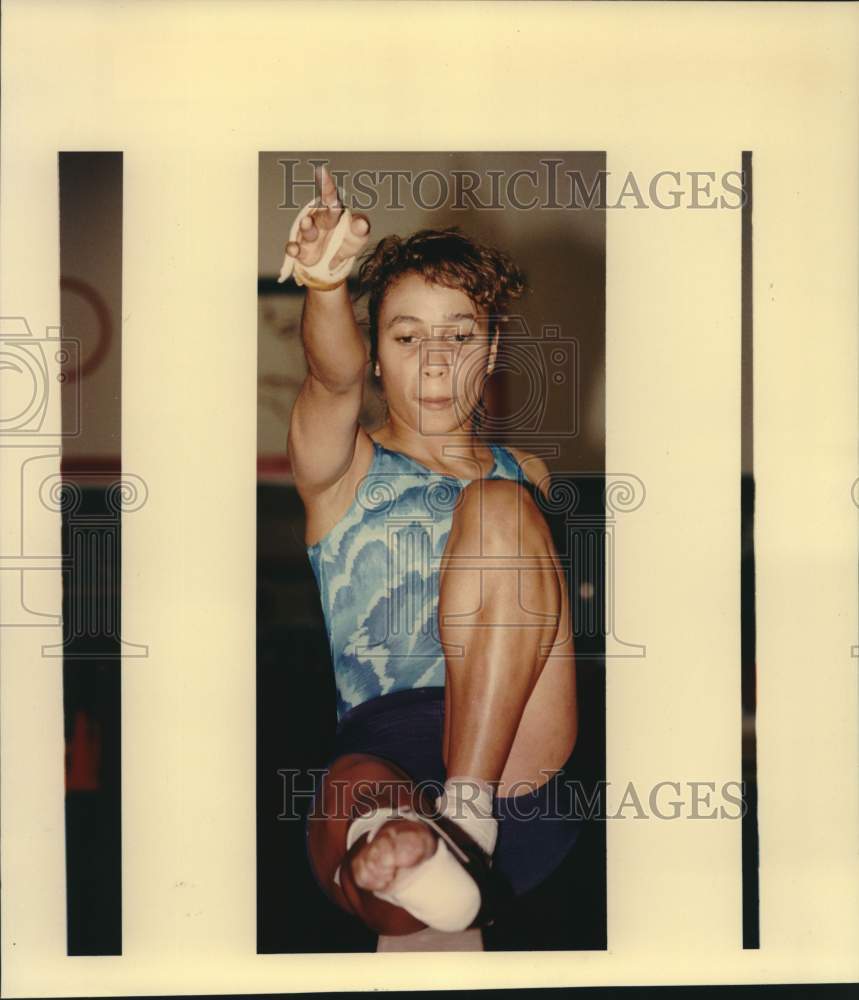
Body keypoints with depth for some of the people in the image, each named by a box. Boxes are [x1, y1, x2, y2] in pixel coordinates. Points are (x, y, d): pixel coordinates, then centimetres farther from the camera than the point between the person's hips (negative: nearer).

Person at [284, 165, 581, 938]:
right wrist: (326, 286, -33)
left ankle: (463, 815, -30)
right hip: (387, 734, -4)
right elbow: (335, 375, -13)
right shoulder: (341, 466, 11)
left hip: (524, 756, 4)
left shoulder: (524, 476, 23)